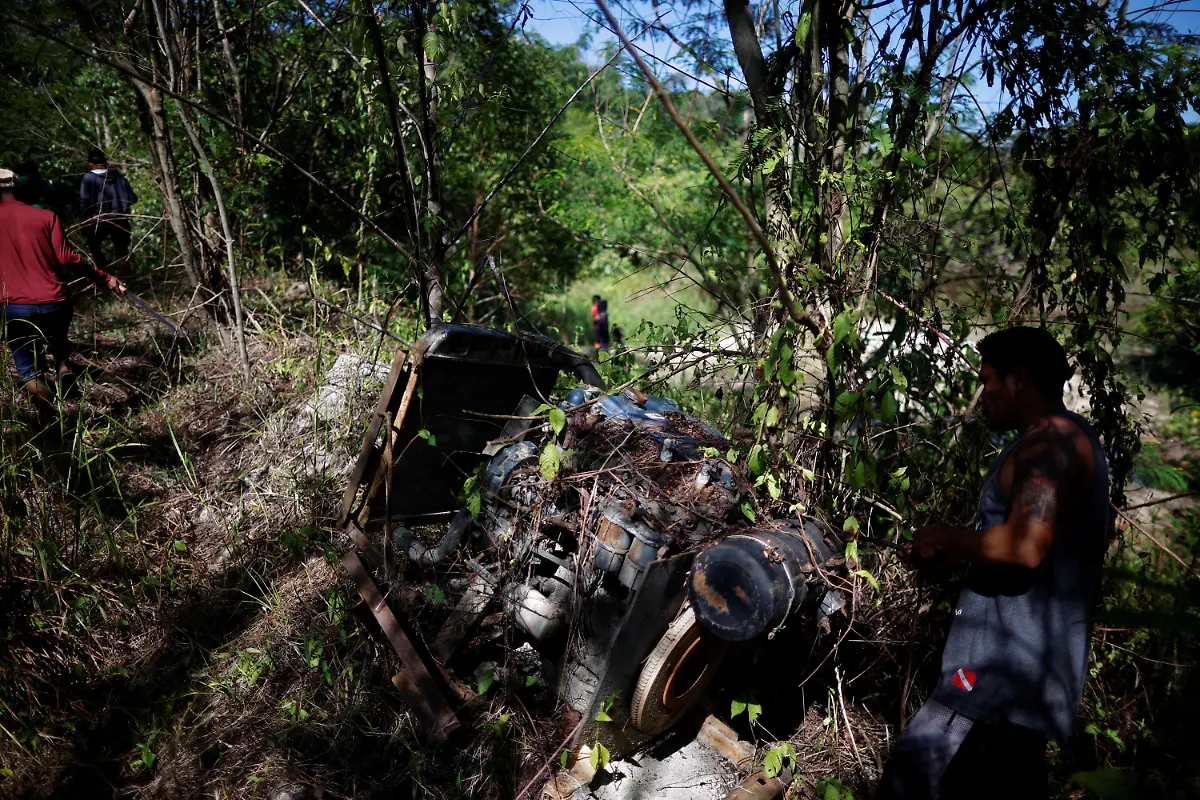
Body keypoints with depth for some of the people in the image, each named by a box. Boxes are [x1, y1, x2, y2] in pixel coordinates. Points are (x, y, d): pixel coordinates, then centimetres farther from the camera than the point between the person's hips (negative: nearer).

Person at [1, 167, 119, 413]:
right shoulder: (46, 216, 2)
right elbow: (65, 257, -7)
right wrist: (105, 279, -1)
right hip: (54, 304, 1)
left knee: (31, 372, 9)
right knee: (57, 340, 33)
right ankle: (64, 368, 7)